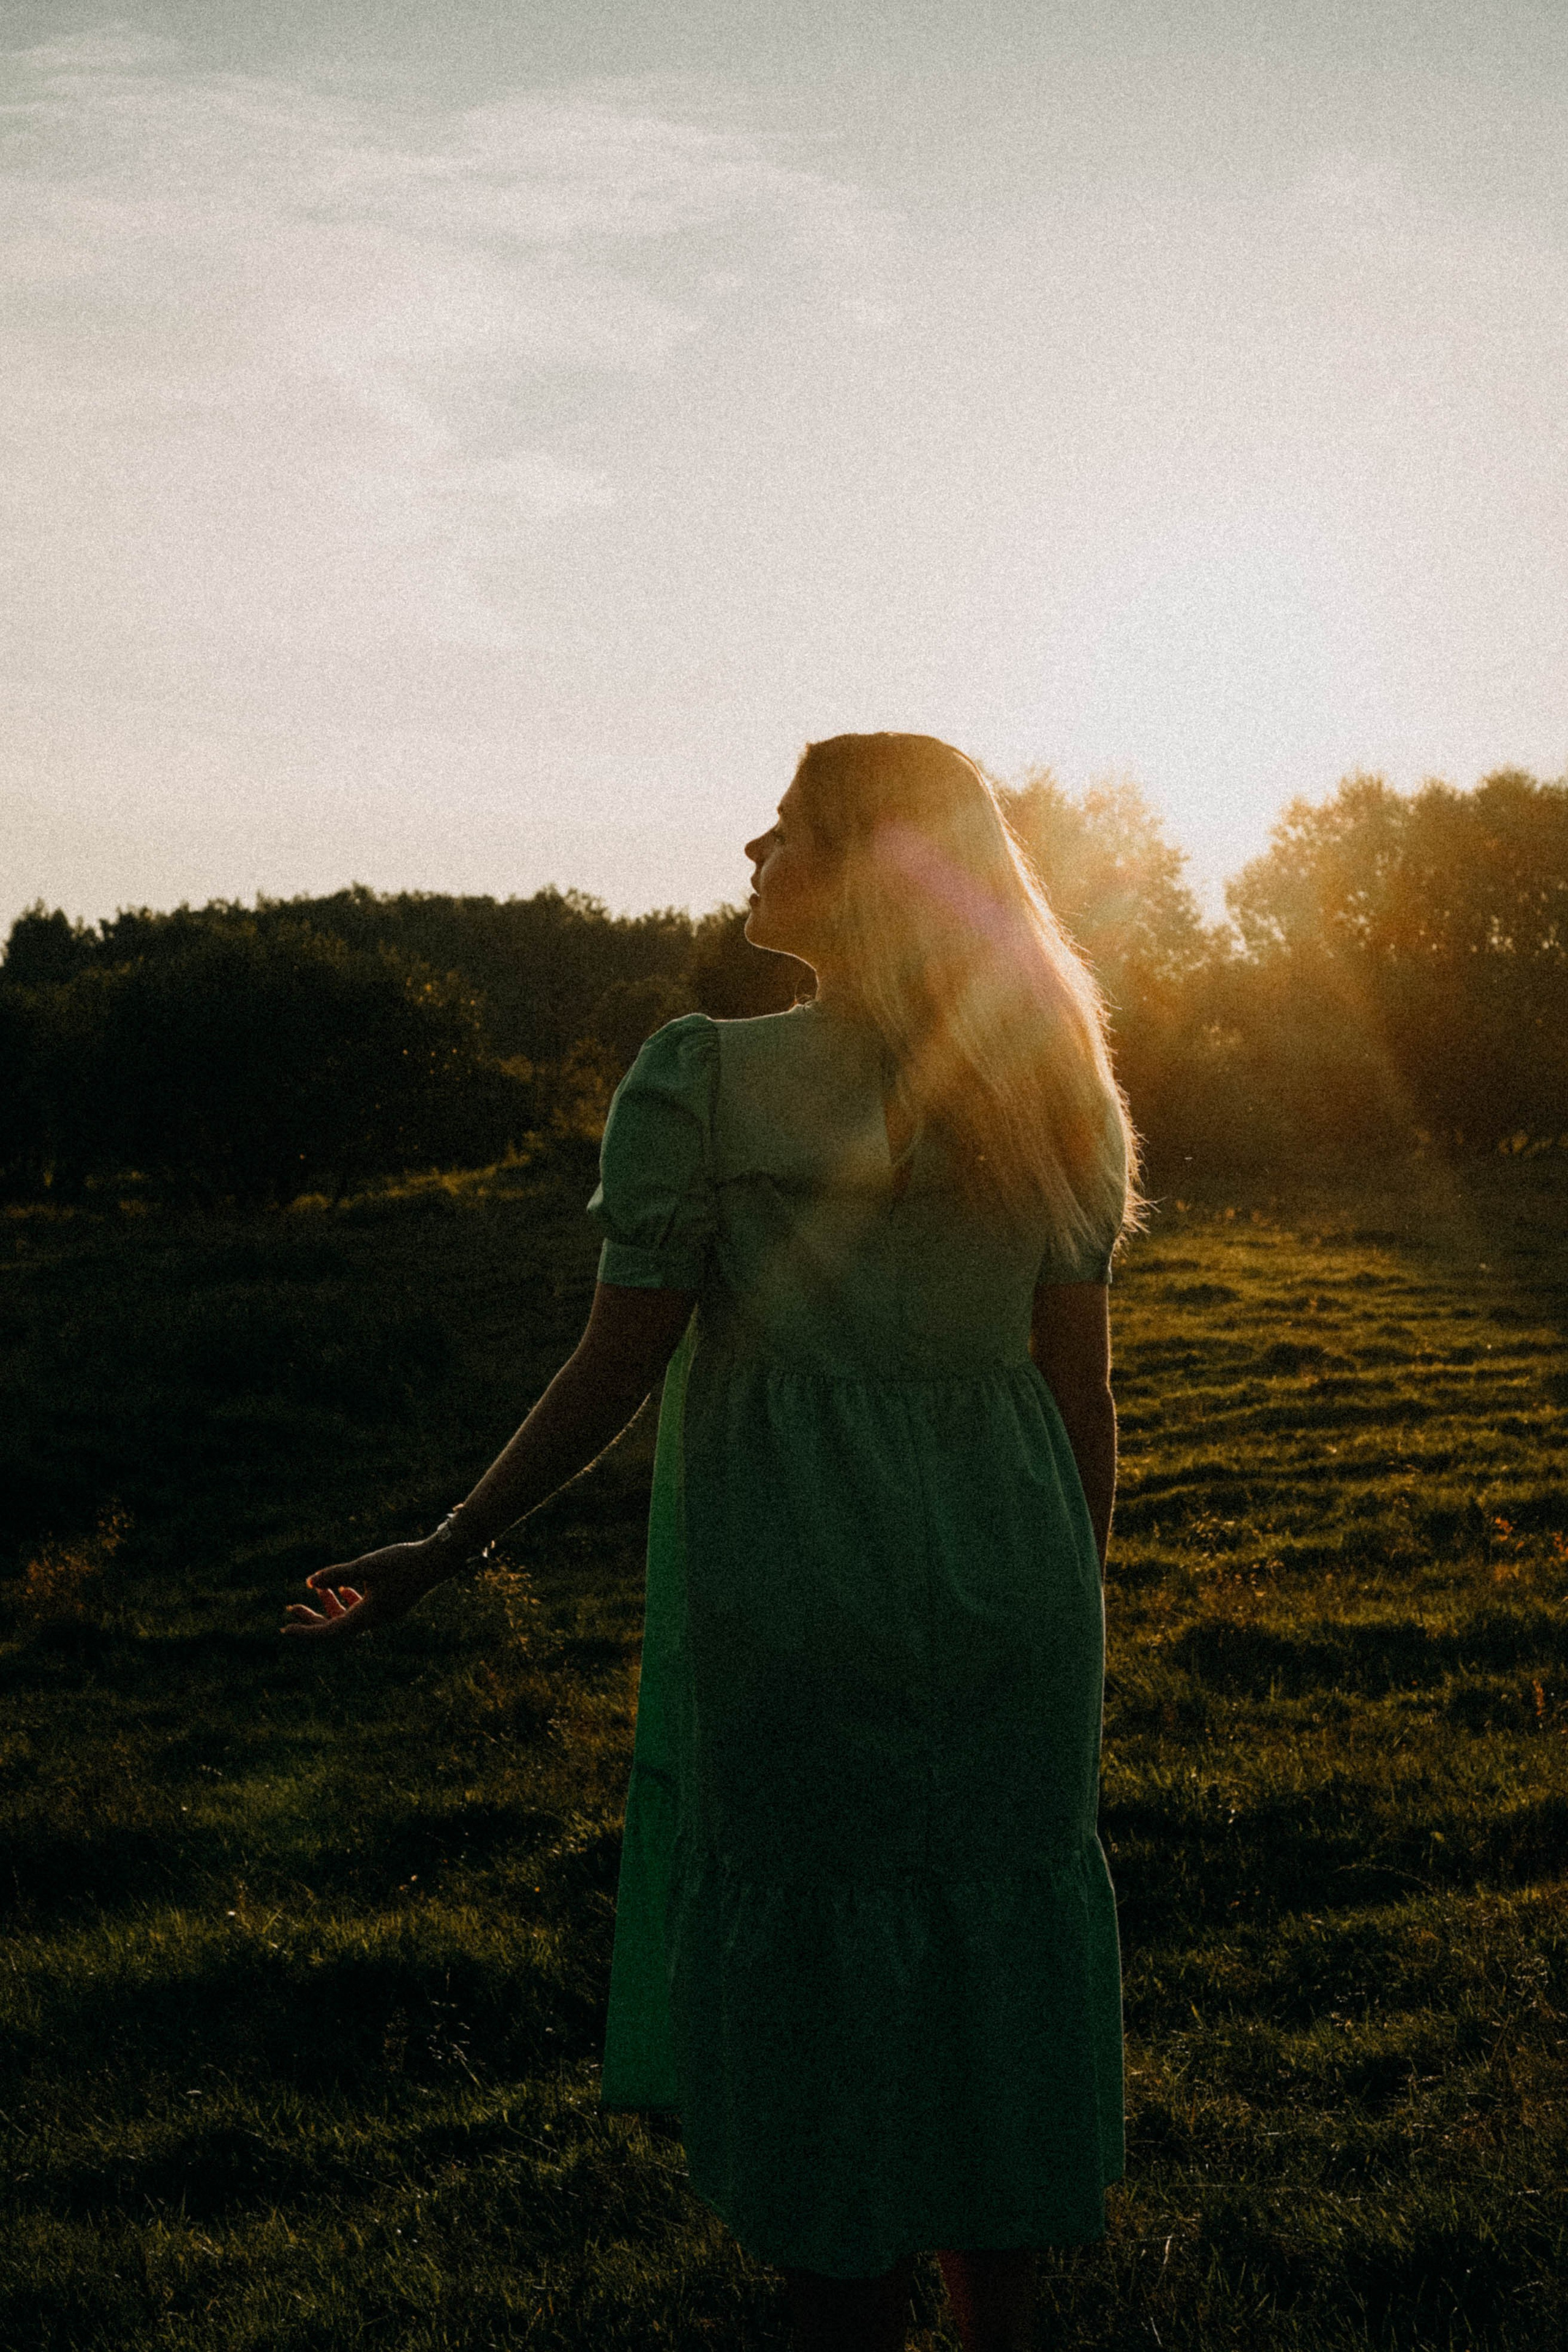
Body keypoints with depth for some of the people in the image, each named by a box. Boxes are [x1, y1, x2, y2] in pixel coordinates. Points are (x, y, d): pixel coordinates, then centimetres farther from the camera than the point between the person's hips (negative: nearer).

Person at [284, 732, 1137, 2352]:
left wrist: (442, 1554, 1)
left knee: (814, 1991, 8)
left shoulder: (701, 1081, -11)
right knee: (988, 1979, 15)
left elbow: (615, 1369, -10)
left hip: (788, 1590, -4)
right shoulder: (1052, 1090, 4)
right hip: (1003, 1579, 5)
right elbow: (1084, 1396, 5)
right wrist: (1072, 1627, 15)